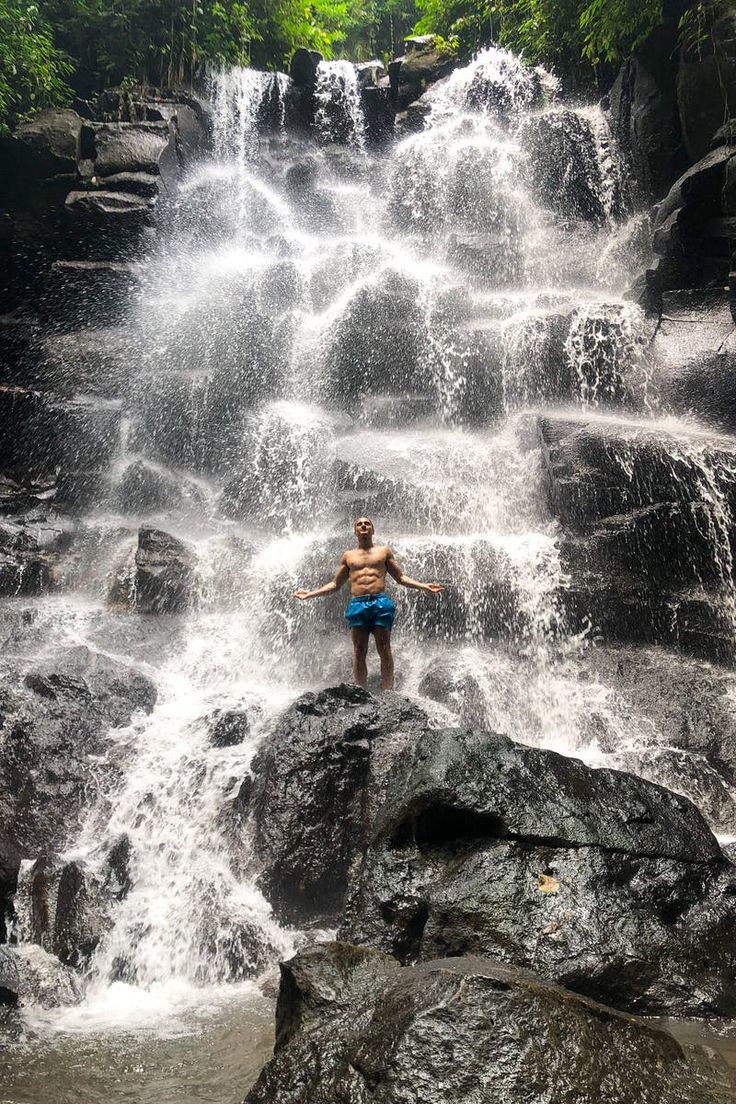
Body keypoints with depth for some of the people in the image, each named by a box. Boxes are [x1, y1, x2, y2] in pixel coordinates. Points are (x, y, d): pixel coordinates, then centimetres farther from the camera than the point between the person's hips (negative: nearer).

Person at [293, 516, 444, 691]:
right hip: (357, 604, 1)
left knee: (384, 650, -5)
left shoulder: (384, 551, 17)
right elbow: (335, 584, 23)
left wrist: (425, 586, 3)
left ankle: (388, 692, -2)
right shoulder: (348, 555, 20)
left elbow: (401, 578, 16)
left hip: (380, 602, -1)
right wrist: (309, 594, 14)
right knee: (359, 652, -3)